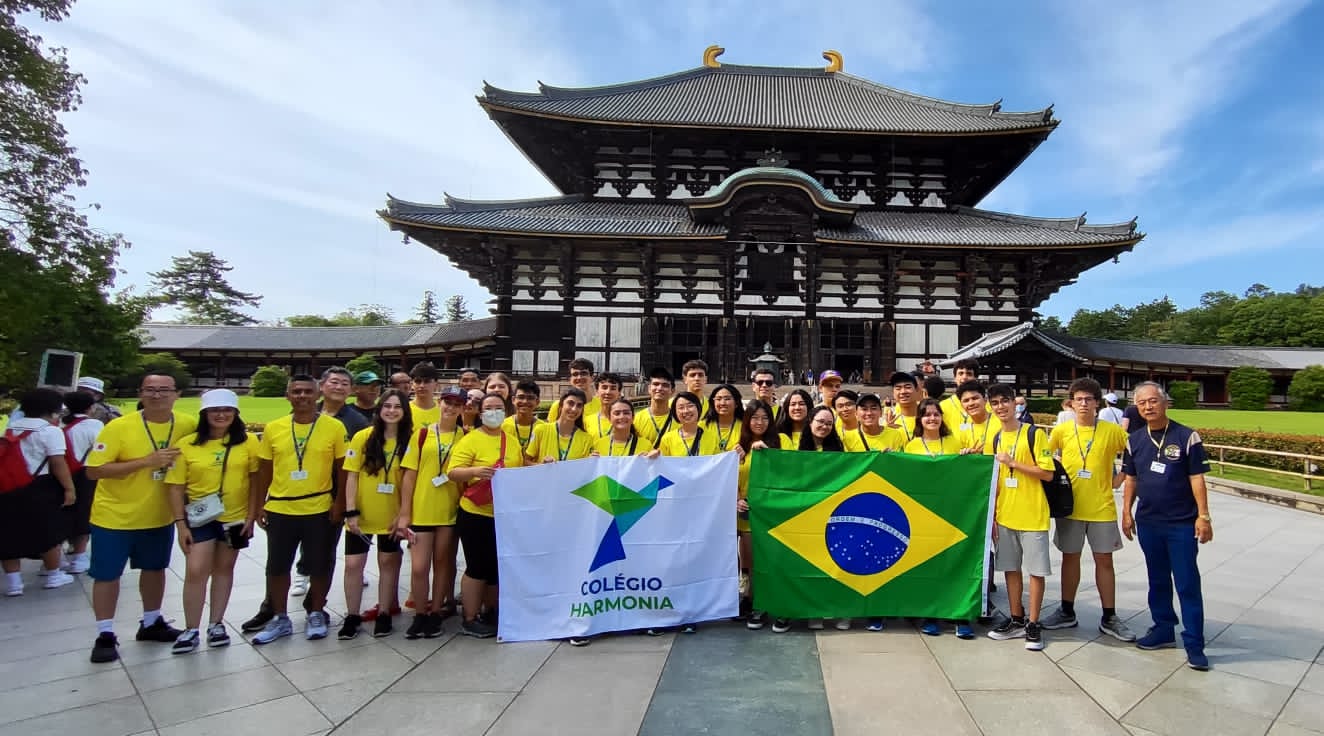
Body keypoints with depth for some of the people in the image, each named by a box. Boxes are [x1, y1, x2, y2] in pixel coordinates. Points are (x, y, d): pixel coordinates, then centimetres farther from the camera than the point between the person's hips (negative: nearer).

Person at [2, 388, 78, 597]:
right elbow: (58, 463, -15)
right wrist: (69, 488, -10)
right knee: (47, 532, 7)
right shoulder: (50, 430, -11)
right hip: (39, 488, -6)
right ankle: (53, 575, 20)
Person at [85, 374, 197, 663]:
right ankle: (105, 636, 24)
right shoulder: (118, 427, -19)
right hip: (115, 516, -3)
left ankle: (151, 623, 35)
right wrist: (147, 461, -29)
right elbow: (94, 471, -21)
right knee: (107, 574, 7)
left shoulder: (188, 425, -10)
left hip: (160, 515, 4)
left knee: (154, 568, 18)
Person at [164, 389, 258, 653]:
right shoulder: (186, 444, -6)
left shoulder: (248, 442, -5)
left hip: (235, 517, 1)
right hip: (200, 518, -1)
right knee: (195, 571, -4)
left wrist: (251, 515, -5)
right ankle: (191, 630, 13)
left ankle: (216, 624, 26)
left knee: (224, 569, 12)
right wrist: (180, 523, -7)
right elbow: (175, 486, -3)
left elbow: (255, 480, -2)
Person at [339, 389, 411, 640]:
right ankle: (352, 616, 20)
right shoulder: (362, 437, -6)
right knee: (353, 564, 3)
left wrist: (403, 514, -6)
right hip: (362, 514, 0)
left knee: (388, 562, 11)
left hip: (391, 515, 0)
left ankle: (383, 614, 26)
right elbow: (351, 476, -5)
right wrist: (351, 512, -10)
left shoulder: (409, 440, -4)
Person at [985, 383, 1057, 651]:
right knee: (1010, 568, 11)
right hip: (1005, 515, 6)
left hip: (1032, 515, -5)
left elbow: (1047, 473, -12)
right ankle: (1017, 620, 23)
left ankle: (1033, 624, 14)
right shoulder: (997, 439, 9)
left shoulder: (1033, 433, -8)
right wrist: (993, 515, 8)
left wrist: (1013, 462, -16)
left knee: (1036, 569, 3)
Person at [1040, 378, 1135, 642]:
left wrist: (1120, 477, -2)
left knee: (1104, 560, 7)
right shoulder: (1061, 430, -1)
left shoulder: (1112, 430, -3)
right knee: (1070, 558, 11)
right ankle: (1067, 612, 23)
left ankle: (1109, 618, 20)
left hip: (1102, 508, -1)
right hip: (1070, 506, 1)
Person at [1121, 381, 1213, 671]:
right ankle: (1163, 629, 28)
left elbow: (1197, 478, -7)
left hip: (1182, 523, -4)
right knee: (1158, 579, 15)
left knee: (1188, 584, 1)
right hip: (1147, 522, 4)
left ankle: (1194, 645, 9)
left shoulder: (1187, 437, -8)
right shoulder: (1134, 440, 4)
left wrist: (1203, 516, -10)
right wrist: (1126, 512, 8)